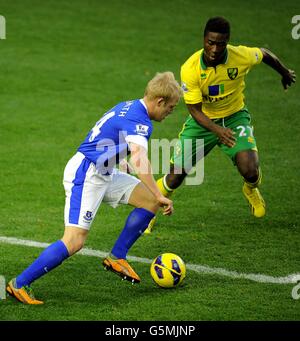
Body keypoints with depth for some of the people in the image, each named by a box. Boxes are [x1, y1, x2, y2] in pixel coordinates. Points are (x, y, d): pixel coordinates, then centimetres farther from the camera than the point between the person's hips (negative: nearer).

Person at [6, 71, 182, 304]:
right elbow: (139, 162, -34)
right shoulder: (139, 122, -19)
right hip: (85, 175, -10)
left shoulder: (129, 108, 12)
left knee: (150, 201, 7)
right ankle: (19, 284, -9)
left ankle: (116, 258, 13)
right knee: (75, 241, -15)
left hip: (104, 174, 10)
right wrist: (160, 196, -34)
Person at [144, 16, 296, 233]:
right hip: (202, 120, 0)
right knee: (175, 177, -5)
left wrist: (285, 73, 19)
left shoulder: (242, 56, -24)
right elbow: (195, 110, -21)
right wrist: (217, 130, -40)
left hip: (235, 117, 0)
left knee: (249, 170, -22)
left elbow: (264, 54, 1)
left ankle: (251, 191, 18)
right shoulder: (190, 69, -26)